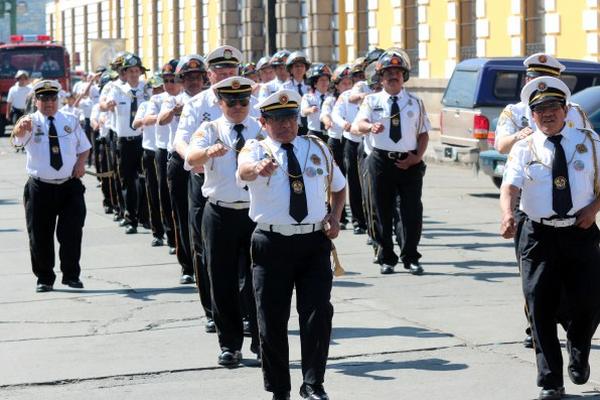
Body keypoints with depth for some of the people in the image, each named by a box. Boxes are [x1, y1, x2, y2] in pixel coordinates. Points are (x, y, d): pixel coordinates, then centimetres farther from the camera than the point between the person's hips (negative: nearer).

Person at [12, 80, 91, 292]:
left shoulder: (71, 121, 8)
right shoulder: (31, 122, -3)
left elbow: (84, 147, 17)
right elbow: (19, 135, -26)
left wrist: (81, 162, -5)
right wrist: (21, 128, -51)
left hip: (70, 186, 2)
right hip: (40, 187, -2)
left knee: (72, 232, 1)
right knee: (40, 235, 3)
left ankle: (71, 275, 17)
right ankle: (44, 278, 18)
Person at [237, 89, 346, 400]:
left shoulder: (318, 149, 12)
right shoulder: (256, 150, 0)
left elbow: (339, 186, 26)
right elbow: (244, 169, -26)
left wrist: (336, 216, 7)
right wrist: (258, 168, -50)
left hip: (315, 243, 2)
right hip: (272, 243, -2)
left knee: (318, 313, -7)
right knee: (272, 320, 3)